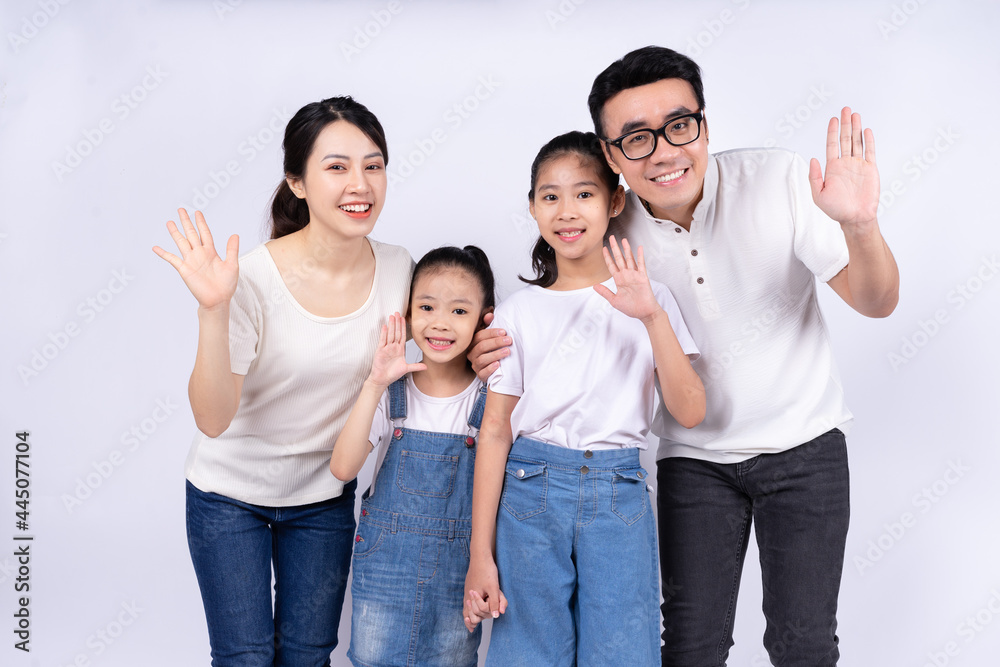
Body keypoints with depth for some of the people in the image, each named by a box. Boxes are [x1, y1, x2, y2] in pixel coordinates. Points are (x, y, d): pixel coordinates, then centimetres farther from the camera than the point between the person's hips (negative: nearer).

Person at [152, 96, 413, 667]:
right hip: (231, 494, -3)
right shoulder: (254, 278, -25)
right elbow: (213, 419, -28)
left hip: (325, 496, 4)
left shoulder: (396, 267, -13)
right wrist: (214, 310, -40)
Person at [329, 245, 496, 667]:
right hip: (386, 563, 0)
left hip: (458, 568, 0)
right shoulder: (390, 393, -7)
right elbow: (343, 468, -20)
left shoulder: (490, 398, -7)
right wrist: (375, 385, -25)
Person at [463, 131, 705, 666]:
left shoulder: (648, 299, 3)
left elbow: (689, 412, -6)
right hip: (531, 494, 0)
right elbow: (495, 431, 1)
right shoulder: (518, 310, 3)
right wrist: (480, 554, -1)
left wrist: (652, 318, -18)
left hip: (619, 499, 0)